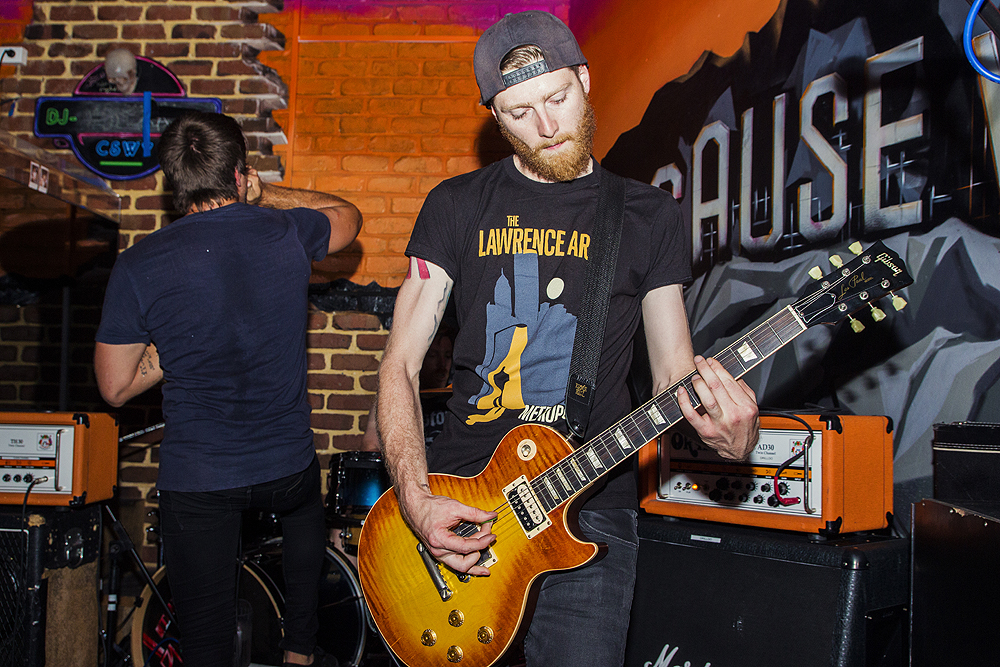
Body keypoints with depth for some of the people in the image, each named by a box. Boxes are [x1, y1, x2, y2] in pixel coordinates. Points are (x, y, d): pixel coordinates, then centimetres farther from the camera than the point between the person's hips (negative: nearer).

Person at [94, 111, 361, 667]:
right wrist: (265, 195, 12)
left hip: (196, 481, -1)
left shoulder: (138, 266, -11)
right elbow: (349, 215, 17)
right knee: (305, 504, 38)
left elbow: (116, 387, -3)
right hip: (287, 467, 2)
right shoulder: (287, 233, -8)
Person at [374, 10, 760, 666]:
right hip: (459, 496, 1)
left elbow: (674, 370, 2)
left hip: (590, 505, 0)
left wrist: (733, 435, -21)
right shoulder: (457, 206, 4)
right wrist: (417, 500, -14)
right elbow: (401, 364, 0)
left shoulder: (649, 216, 4)